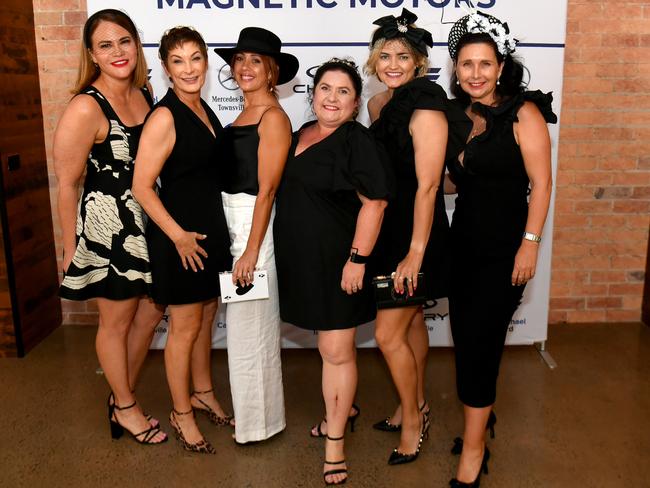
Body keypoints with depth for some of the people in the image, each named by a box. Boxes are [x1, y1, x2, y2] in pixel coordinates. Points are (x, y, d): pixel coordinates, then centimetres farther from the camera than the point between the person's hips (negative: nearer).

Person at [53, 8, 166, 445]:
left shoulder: (144, 94, 2)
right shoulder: (86, 108, -19)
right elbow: (66, 183, -13)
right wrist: (71, 249, -8)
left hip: (149, 220, 7)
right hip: (108, 224, -7)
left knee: (150, 311, 17)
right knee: (117, 321, 11)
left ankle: (123, 396, 39)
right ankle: (125, 408, 33)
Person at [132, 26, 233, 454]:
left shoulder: (204, 109, 8)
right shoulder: (165, 117, -17)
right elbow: (142, 186, -18)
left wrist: (213, 230, 12)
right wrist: (178, 235, -19)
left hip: (211, 229, 8)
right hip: (180, 235, -8)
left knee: (206, 320, 19)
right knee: (185, 328, 5)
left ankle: (203, 394, 38)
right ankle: (181, 414, 24)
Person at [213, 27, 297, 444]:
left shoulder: (273, 117, -13)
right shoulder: (243, 116, 13)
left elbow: (266, 190, -17)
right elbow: (233, 175, 11)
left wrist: (251, 251, -18)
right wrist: (237, 243, 10)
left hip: (255, 226, -9)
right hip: (231, 222, 9)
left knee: (252, 326, 4)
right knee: (244, 324, 18)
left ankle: (260, 421, 23)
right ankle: (250, 410, 36)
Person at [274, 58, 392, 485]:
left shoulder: (359, 142, -12)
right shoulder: (301, 134, 12)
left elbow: (374, 203, -17)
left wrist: (358, 259, -20)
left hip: (338, 262, -7)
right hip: (302, 259, 7)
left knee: (336, 351, -1)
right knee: (329, 343, 18)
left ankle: (335, 442, 13)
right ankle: (343, 408, 38)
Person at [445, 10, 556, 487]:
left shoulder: (523, 112, -10)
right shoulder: (458, 117, 7)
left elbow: (541, 184, -12)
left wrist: (530, 244, -16)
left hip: (504, 249, -6)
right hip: (464, 242, 6)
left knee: (477, 343, -3)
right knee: (467, 337, 13)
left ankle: (474, 449, 13)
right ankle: (481, 414, 36)